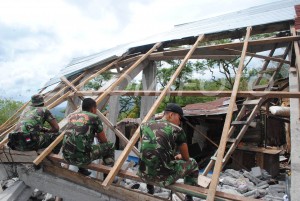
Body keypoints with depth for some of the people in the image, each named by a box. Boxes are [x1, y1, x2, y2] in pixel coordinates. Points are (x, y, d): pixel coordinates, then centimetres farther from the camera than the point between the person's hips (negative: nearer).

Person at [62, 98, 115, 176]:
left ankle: (81, 169, 30)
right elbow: (104, 140, 11)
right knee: (109, 146, 14)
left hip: (67, 156, 6)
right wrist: (97, 135, 33)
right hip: (82, 158, -6)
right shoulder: (94, 117, 1)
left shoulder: (71, 115, 15)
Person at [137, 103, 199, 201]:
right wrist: (179, 157, 34)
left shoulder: (145, 125, 7)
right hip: (164, 177, -4)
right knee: (193, 163, 21)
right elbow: (186, 158, 8)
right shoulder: (177, 130, -5)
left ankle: (149, 193, 49)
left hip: (144, 174, 5)